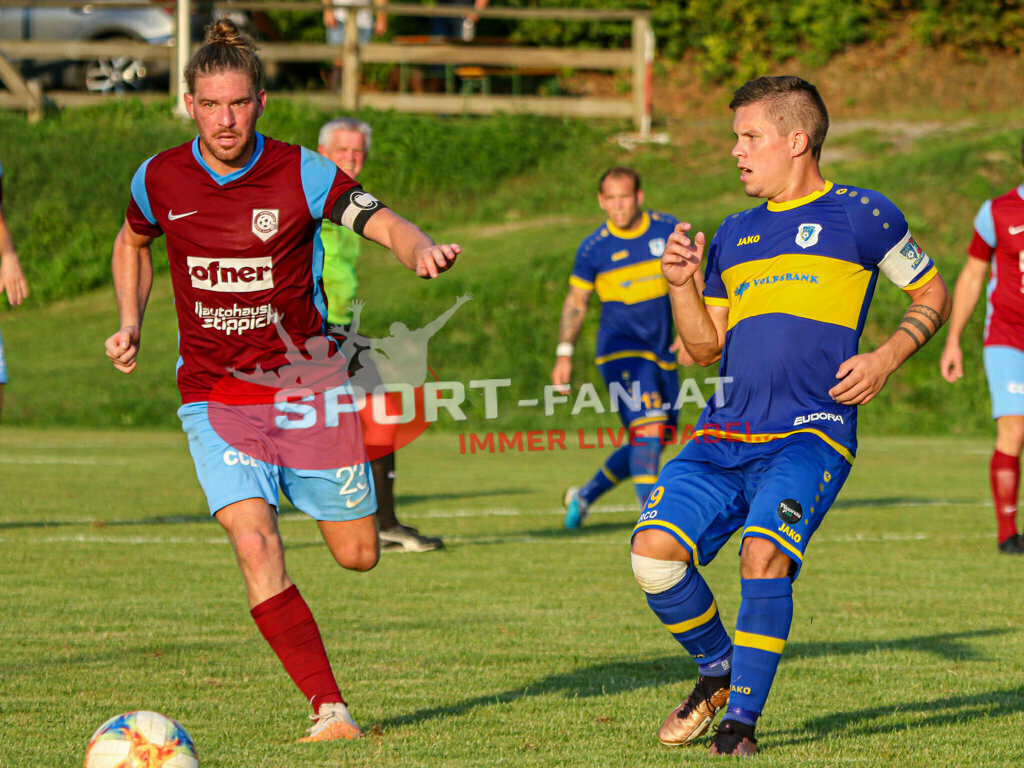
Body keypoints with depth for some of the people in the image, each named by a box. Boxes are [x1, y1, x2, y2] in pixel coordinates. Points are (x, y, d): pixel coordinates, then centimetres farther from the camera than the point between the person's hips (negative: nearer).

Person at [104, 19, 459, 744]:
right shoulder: (160, 179, -3)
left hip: (306, 383, 0)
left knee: (358, 554, 6)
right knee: (254, 542, -22)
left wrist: (423, 250, -43)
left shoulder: (301, 173, -10)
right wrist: (130, 324, 7)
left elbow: (386, 224, -20)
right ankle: (330, 709, -16)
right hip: (215, 396, 0)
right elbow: (133, 243, 19)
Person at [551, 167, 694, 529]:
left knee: (653, 442, 9)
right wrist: (564, 354, 0)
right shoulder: (593, 248, -5)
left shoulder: (667, 229, 1)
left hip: (661, 350, 5)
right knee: (648, 429, -22)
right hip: (621, 347, -5)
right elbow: (576, 302, 5)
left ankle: (584, 495, 26)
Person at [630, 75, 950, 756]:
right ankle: (719, 668, 11)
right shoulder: (734, 235, 20)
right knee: (654, 552, -16)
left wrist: (885, 359, -2)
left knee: (765, 553, -29)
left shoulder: (859, 216, 4)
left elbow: (934, 294, 13)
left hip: (811, 435, -5)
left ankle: (742, 720, -14)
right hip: (724, 437, 5)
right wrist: (683, 284, 4)